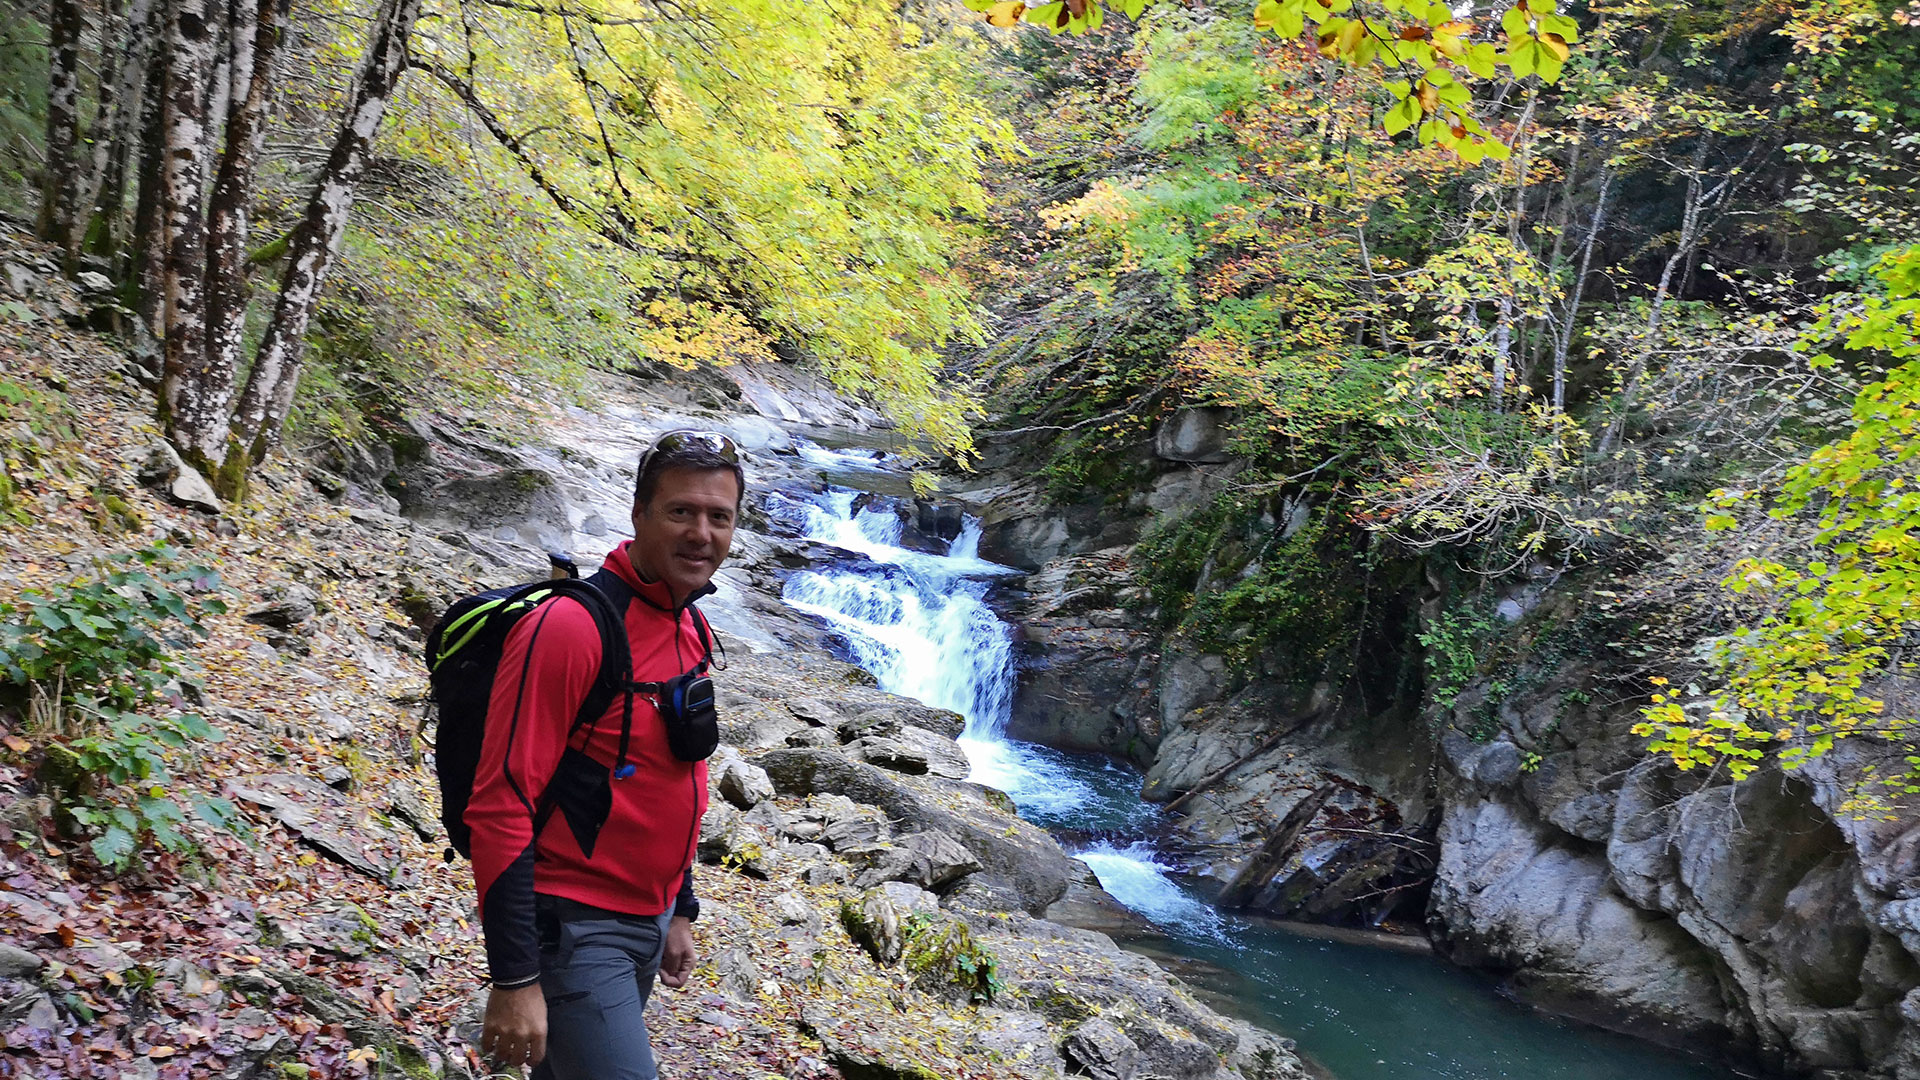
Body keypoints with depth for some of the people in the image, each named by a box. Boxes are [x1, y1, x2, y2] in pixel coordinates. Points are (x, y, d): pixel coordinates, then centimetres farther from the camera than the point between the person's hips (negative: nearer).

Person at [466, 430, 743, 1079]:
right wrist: (513, 978, -23)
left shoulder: (693, 633, 7)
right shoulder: (570, 627, -20)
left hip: (648, 924, 8)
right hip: (574, 929, -8)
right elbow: (500, 807, -22)